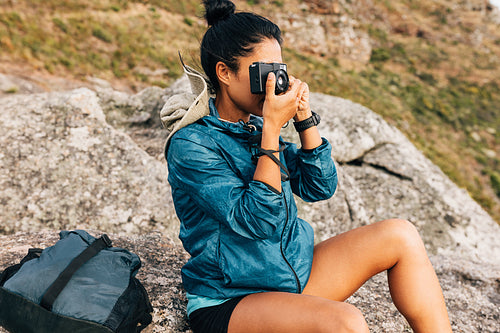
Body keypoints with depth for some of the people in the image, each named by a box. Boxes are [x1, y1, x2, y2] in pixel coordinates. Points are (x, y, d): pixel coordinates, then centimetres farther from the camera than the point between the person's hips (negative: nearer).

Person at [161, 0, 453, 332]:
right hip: (230, 302, -7)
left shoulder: (254, 125, 5)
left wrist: (305, 118, -7)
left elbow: (318, 188, 4)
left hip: (294, 272, 7)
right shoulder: (190, 144, -17)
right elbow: (256, 221, -26)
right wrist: (272, 128, -25)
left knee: (400, 236, -5)